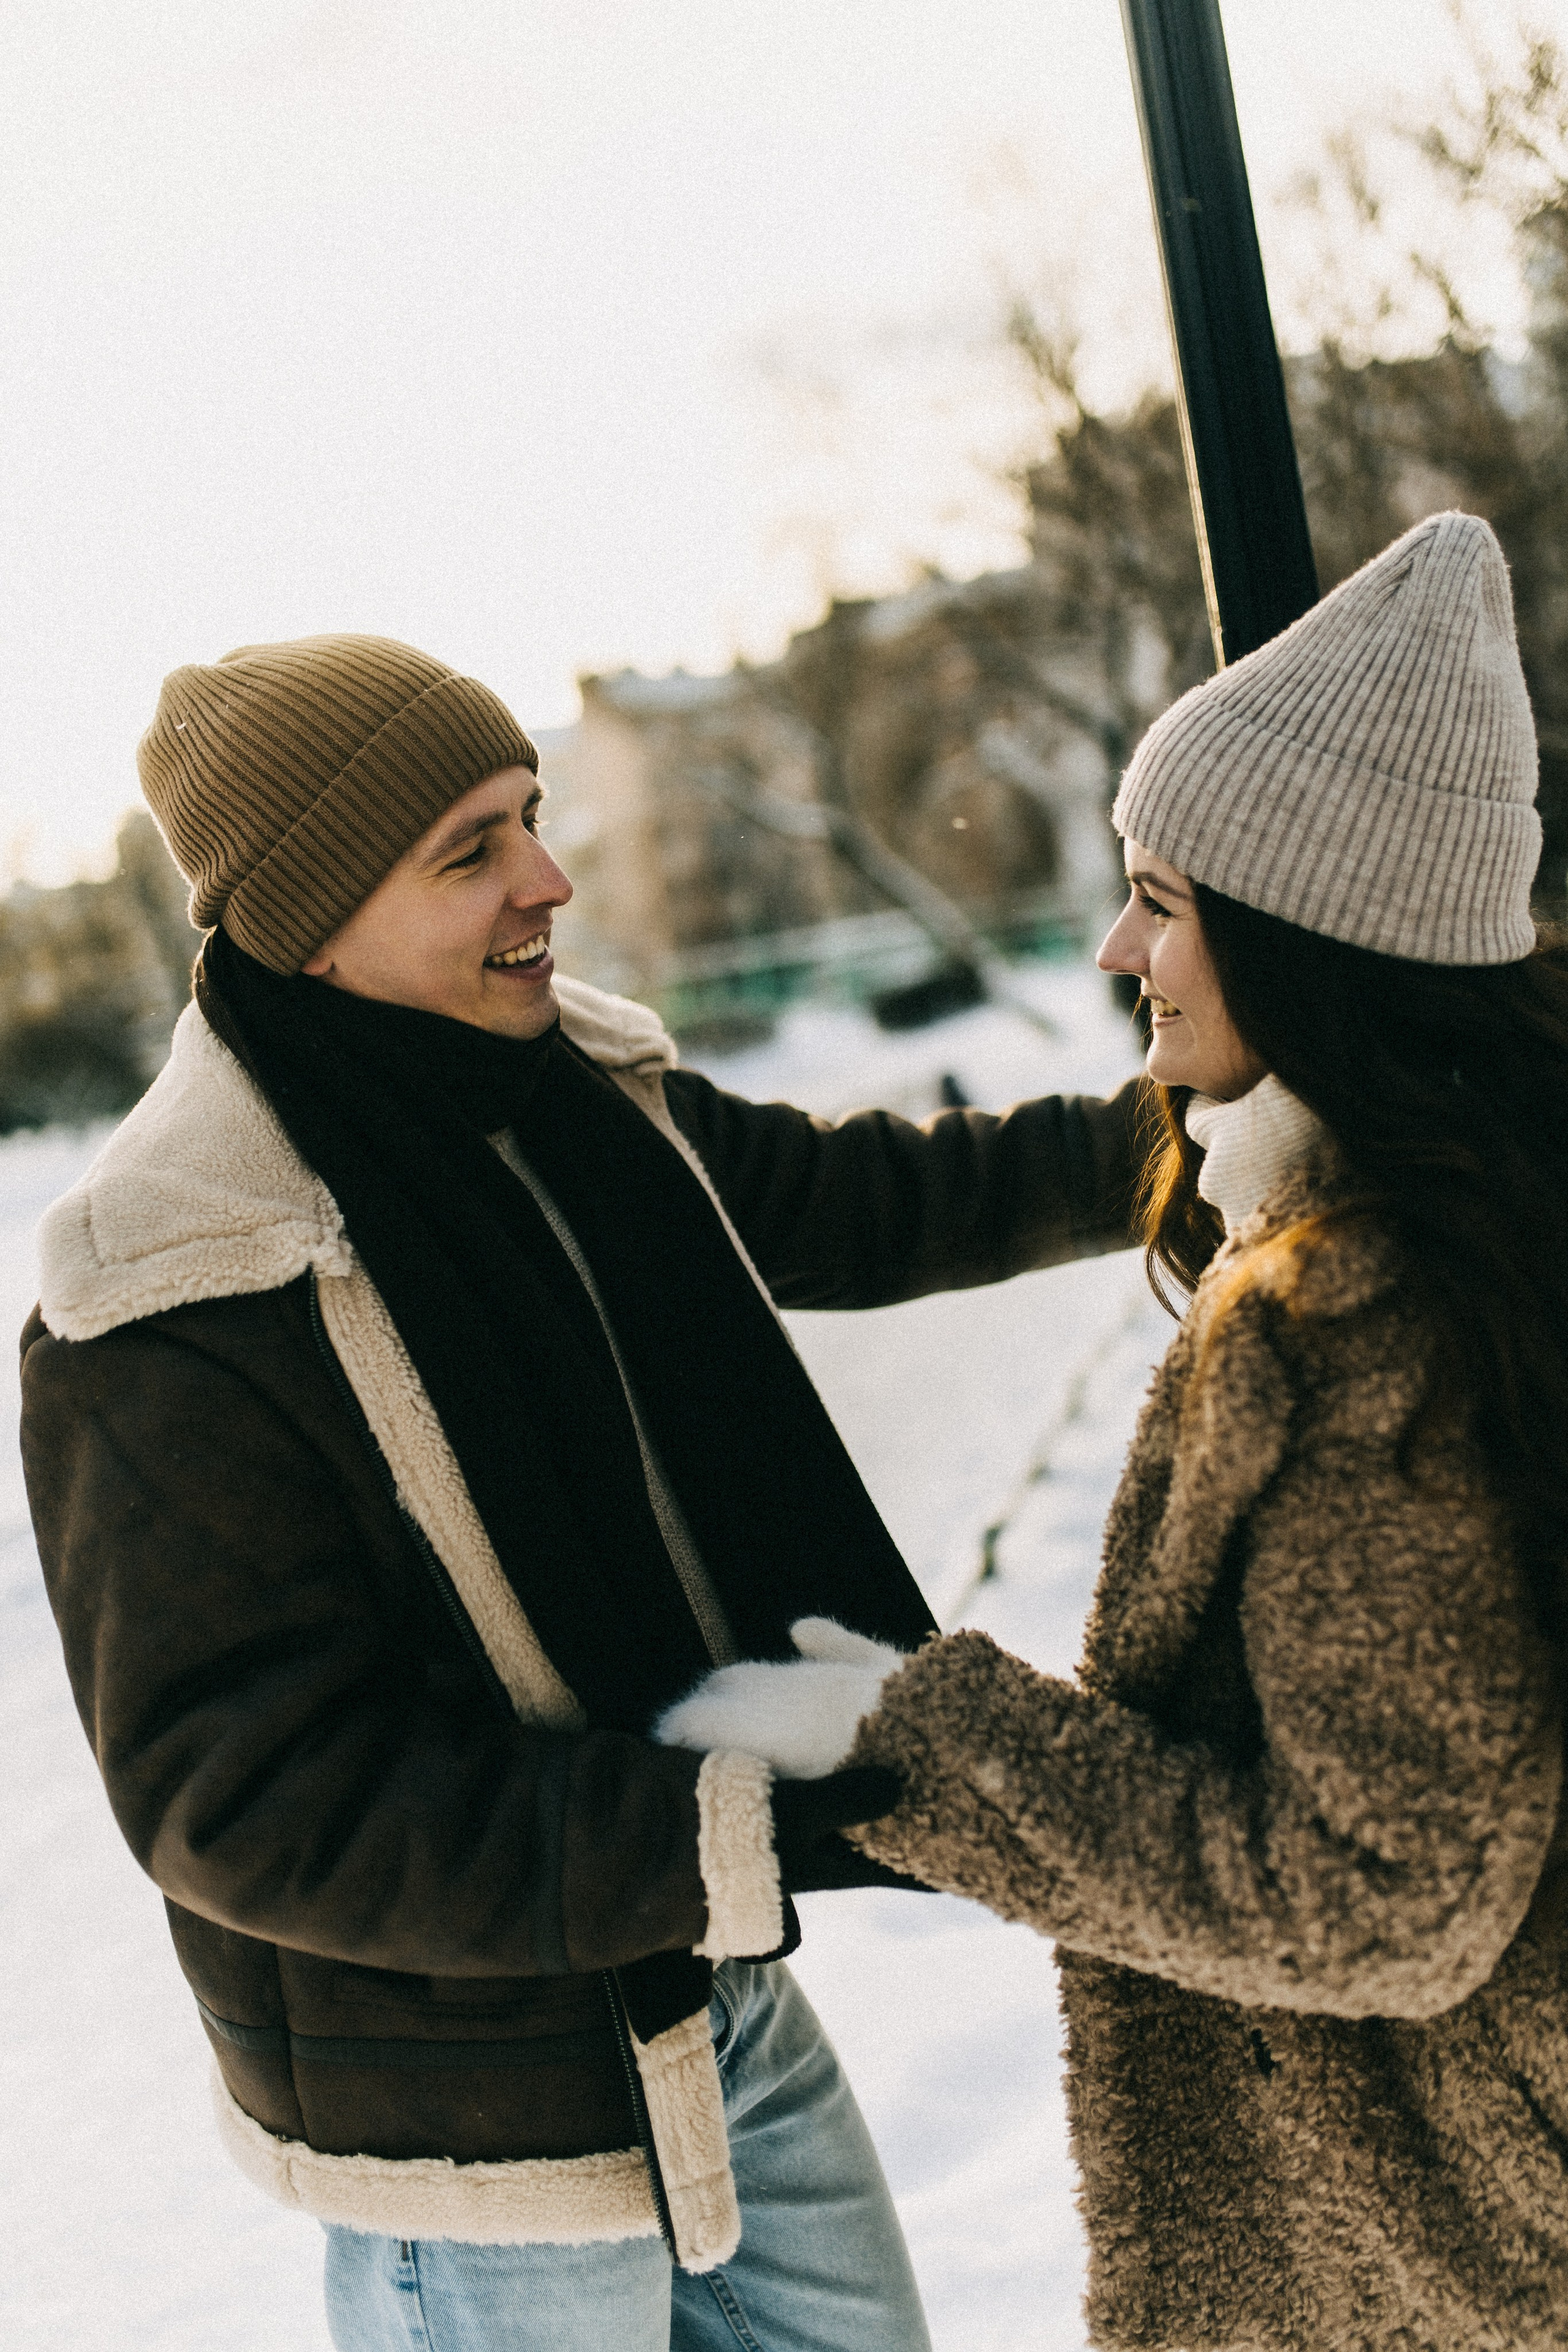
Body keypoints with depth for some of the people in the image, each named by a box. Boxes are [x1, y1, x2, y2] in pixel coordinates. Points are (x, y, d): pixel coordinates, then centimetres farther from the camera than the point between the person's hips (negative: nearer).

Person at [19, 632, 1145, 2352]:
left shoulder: (583, 1099, -3)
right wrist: (774, 1830, -33)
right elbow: (250, 1800, -28)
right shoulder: (175, 1312, -27)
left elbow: (838, 1206, 15)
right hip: (477, 2131, -7)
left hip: (717, 1997, 8)